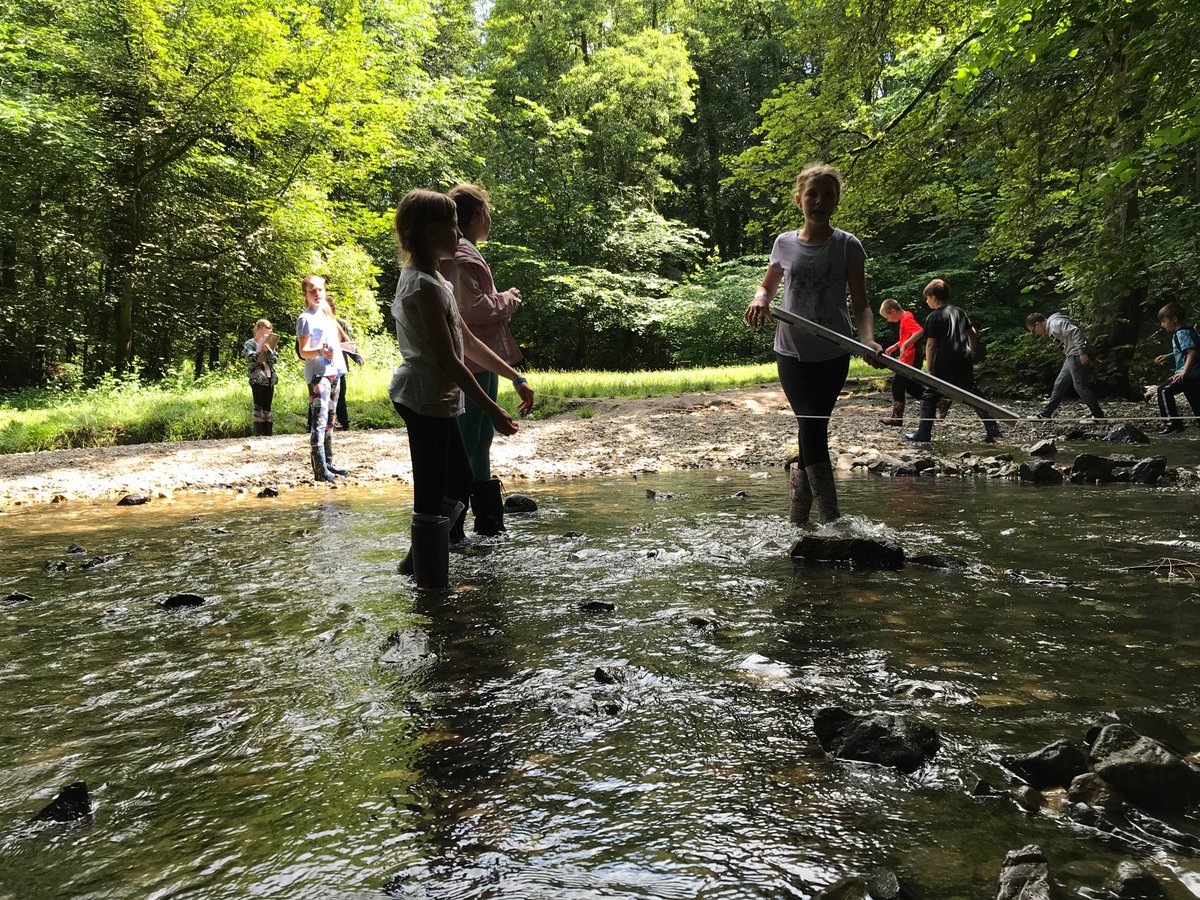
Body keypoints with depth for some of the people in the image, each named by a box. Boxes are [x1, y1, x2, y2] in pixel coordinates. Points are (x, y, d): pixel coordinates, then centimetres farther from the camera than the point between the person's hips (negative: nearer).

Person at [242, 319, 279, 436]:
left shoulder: (270, 343, 13)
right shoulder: (249, 344, 3)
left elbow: (275, 359, 1)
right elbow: (251, 359, -11)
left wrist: (268, 351, -14)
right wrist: (261, 351, -17)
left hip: (269, 378, 4)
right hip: (257, 378, -4)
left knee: (267, 406, 7)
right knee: (258, 406, -6)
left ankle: (268, 432, 10)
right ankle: (258, 432, -6)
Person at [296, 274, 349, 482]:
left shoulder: (325, 315, 18)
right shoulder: (306, 318, -7)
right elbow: (303, 352, -15)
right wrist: (320, 352, -31)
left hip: (334, 372, 9)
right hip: (318, 374, -9)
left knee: (329, 419, 12)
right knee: (319, 420, -15)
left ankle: (328, 463, 18)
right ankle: (320, 469, -19)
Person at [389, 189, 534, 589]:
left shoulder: (433, 279, 14)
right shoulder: (424, 286, -18)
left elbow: (467, 341, 17)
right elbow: (448, 359, -21)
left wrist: (516, 378, 16)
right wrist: (491, 410, -18)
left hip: (436, 399, 10)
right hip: (425, 397, -10)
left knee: (459, 481, 18)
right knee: (432, 494, -1)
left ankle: (418, 562, 28)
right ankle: (431, 581, 12)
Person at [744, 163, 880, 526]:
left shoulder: (848, 246, -2)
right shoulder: (784, 243, 3)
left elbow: (860, 304, -4)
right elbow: (768, 286, 19)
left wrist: (868, 338, -24)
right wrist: (760, 301, -5)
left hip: (833, 354, -1)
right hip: (792, 352, 1)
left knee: (813, 428, 1)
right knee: (812, 429, -5)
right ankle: (832, 521, -3)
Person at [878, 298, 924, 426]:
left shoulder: (907, 319, -17)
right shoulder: (905, 318, 15)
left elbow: (920, 331, -33)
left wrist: (905, 345, -37)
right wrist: (894, 347, 23)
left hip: (909, 360, -10)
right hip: (910, 359, 10)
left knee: (897, 384, -1)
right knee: (911, 387, 15)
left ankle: (896, 417, 6)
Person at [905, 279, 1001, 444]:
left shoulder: (933, 317, -6)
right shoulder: (959, 312, 13)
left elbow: (931, 344, -9)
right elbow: (973, 335, 15)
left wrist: (929, 368, -5)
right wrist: (971, 354, 23)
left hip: (944, 364, -6)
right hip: (964, 361, 6)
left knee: (930, 395, 4)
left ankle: (924, 432, 3)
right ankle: (992, 427, 7)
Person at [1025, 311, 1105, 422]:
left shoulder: (1055, 323, -13)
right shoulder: (1050, 328, 18)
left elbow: (1075, 331, -24)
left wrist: (1082, 352, -25)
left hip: (1077, 356, -10)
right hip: (1072, 358, 10)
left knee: (1080, 386, -7)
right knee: (1059, 384, 12)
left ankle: (1098, 416, -1)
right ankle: (1046, 414, 17)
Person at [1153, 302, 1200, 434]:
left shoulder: (1182, 333, -12)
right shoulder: (1182, 332, 19)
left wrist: (1184, 371, -28)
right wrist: (1167, 357, 17)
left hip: (1189, 374, -11)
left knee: (1164, 390, -14)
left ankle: (1173, 423, -17)